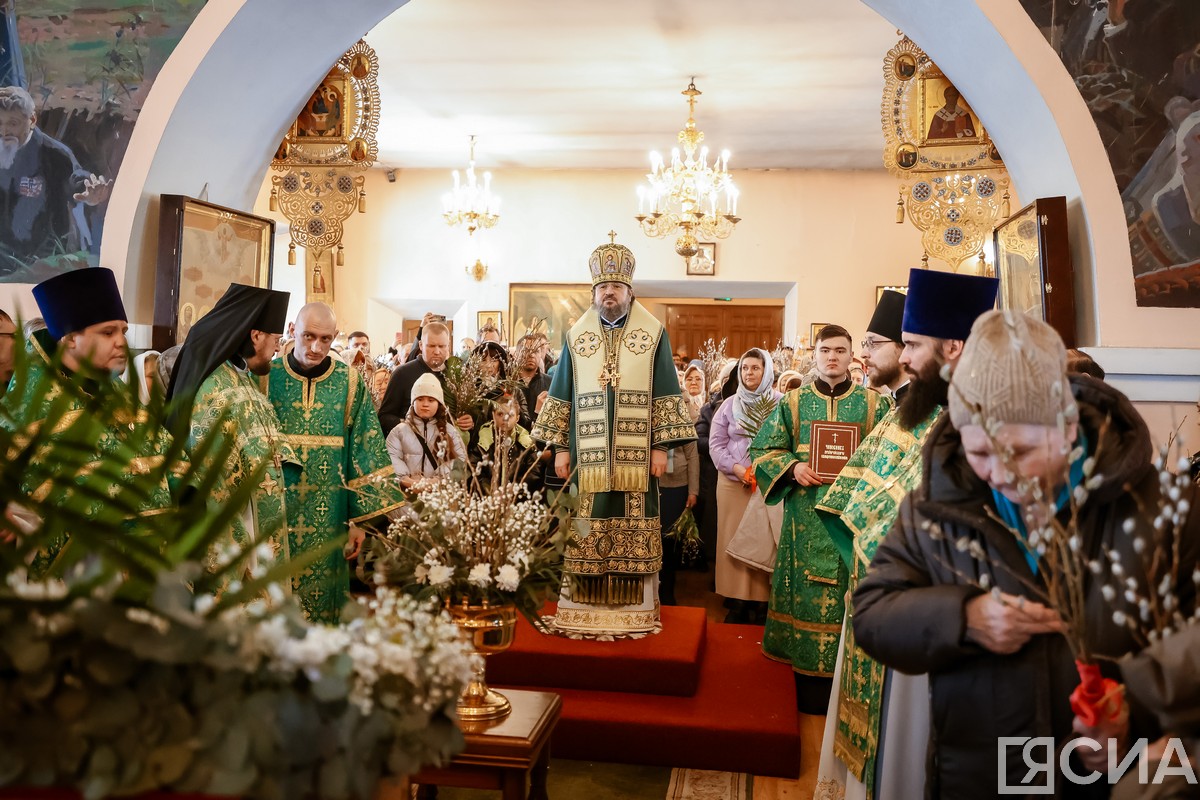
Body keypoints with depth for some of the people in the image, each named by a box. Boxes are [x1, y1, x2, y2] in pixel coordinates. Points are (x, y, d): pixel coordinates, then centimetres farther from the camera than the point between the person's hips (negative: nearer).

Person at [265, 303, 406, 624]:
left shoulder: (350, 383, -1)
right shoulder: (267, 376, -1)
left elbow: (364, 453, 2)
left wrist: (360, 519, 0)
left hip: (327, 518, 0)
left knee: (321, 593, 9)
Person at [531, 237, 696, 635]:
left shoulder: (653, 335, 4)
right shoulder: (576, 337, 9)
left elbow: (665, 394, 2)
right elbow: (562, 395, 11)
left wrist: (661, 446, -5)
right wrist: (560, 447, 5)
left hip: (636, 455, -1)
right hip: (588, 454, 2)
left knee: (635, 528, 1)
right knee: (587, 530, 3)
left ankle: (635, 606, 12)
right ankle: (586, 604, 14)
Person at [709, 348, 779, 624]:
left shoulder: (781, 403, 1)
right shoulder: (729, 405, 8)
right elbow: (716, 444, 5)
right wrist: (736, 467, -10)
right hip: (733, 483, 2)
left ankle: (761, 601, 8)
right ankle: (736, 602, 11)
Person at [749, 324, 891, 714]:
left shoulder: (875, 404, 7)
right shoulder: (793, 403, 9)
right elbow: (762, 449, 8)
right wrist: (793, 466, -9)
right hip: (806, 518, 1)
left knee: (851, 592, 0)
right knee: (807, 592, 2)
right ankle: (809, 683, 14)